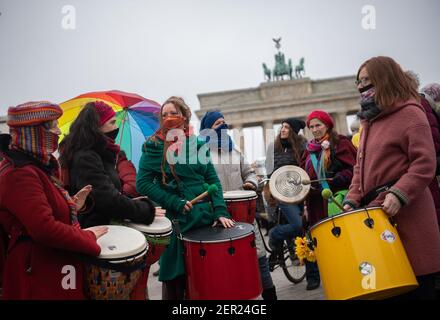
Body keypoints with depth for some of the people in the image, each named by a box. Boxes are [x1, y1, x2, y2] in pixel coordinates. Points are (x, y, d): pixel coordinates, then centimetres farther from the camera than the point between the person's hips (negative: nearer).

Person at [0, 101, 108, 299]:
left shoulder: (34, 165, 11)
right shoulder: (20, 174, -23)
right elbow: (45, 229, -30)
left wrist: (72, 204, 7)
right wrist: (88, 238, -19)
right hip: (39, 275, -10)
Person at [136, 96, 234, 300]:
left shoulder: (197, 144, 7)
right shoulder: (154, 145, -2)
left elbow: (213, 180, 5)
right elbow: (143, 183, -9)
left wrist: (220, 212, -7)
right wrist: (175, 203, -17)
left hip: (204, 217, 3)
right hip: (174, 221, -3)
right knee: (175, 280, 7)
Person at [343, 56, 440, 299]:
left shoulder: (409, 113, -3)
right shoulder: (370, 120, 21)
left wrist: (398, 193, -26)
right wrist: (352, 199, 5)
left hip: (405, 216, -7)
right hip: (375, 216, 7)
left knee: (414, 287, 0)